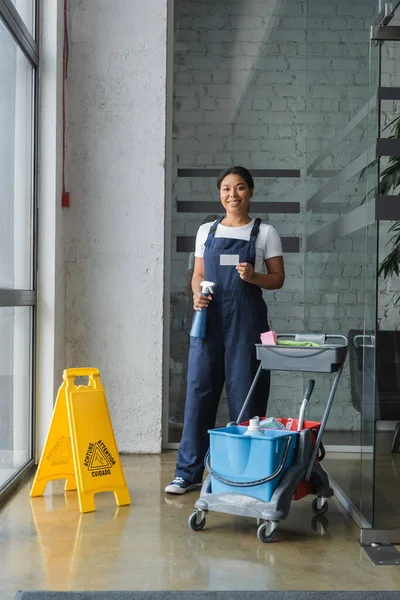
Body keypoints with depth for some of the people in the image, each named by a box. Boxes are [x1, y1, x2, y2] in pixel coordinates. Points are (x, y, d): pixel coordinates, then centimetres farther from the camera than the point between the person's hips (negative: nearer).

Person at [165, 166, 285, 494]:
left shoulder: (265, 233, 4)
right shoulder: (207, 231, 12)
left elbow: (278, 279, 4)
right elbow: (198, 274, 15)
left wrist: (254, 277, -16)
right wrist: (197, 294, -6)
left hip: (247, 320, -2)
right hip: (210, 318, 3)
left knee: (245, 394, -1)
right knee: (199, 391, 1)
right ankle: (188, 472, 9)